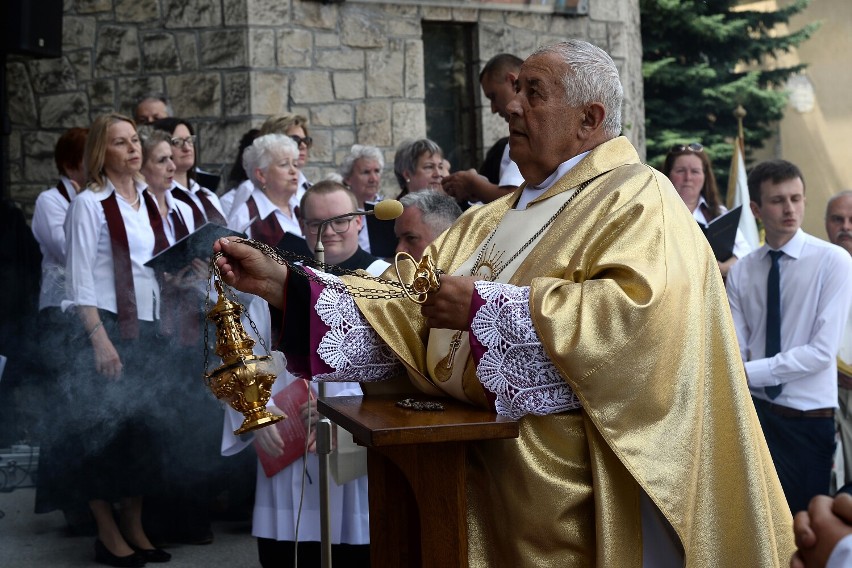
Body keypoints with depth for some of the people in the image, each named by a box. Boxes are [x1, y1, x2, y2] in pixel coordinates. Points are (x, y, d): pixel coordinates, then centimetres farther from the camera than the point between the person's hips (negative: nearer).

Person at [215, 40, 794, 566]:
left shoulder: (637, 198, -7)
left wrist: (485, 306, -20)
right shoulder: (494, 220, 15)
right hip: (474, 464, 7)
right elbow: (402, 308, 10)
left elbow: (638, 312, -25)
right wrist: (279, 281, 0)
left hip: (570, 478, -7)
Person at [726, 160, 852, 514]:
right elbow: (734, 354, -2)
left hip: (809, 418, -3)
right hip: (755, 410, 3)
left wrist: (748, 372, -17)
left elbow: (823, 351, -15)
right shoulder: (740, 272, 4)